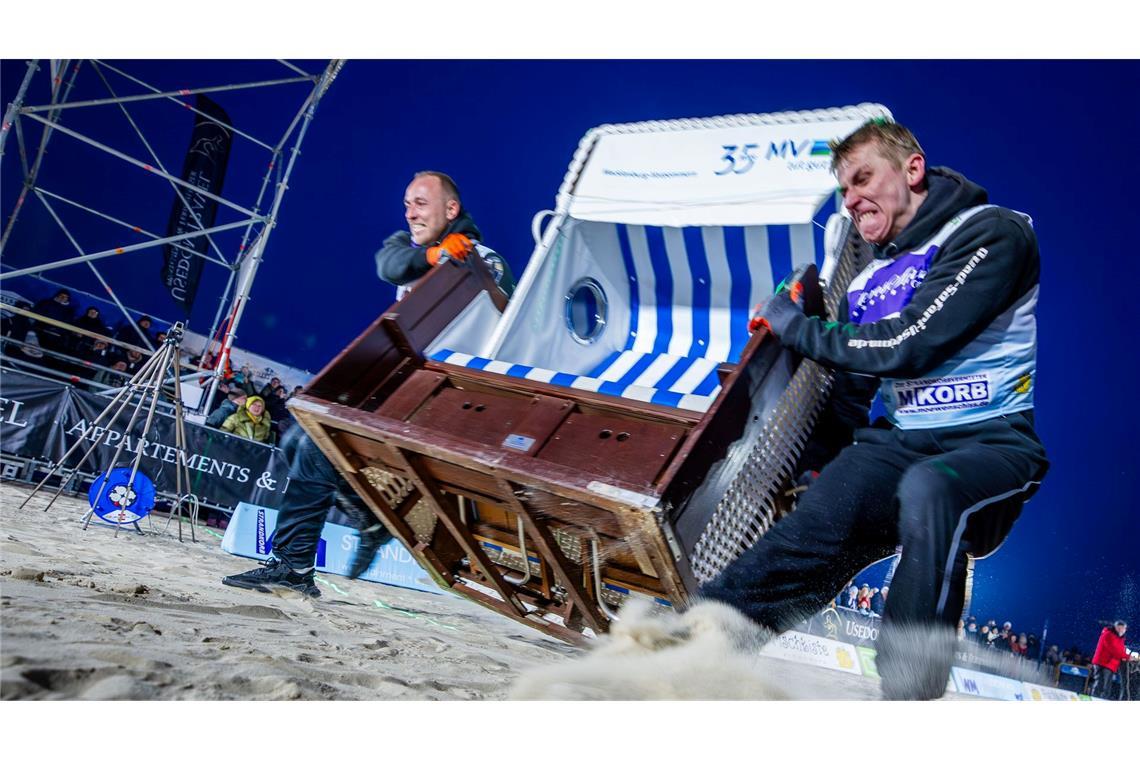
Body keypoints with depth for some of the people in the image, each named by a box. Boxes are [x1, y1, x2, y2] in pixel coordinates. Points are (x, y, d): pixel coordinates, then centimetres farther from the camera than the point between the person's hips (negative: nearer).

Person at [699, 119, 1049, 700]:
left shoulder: (991, 232, -2)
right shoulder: (867, 285, 20)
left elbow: (907, 346, -13)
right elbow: (849, 397, 25)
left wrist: (795, 326, -1)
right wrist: (815, 470, 18)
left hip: (996, 441, -4)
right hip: (900, 442, 5)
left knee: (926, 489, -40)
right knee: (811, 532, -25)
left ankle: (909, 692, -35)